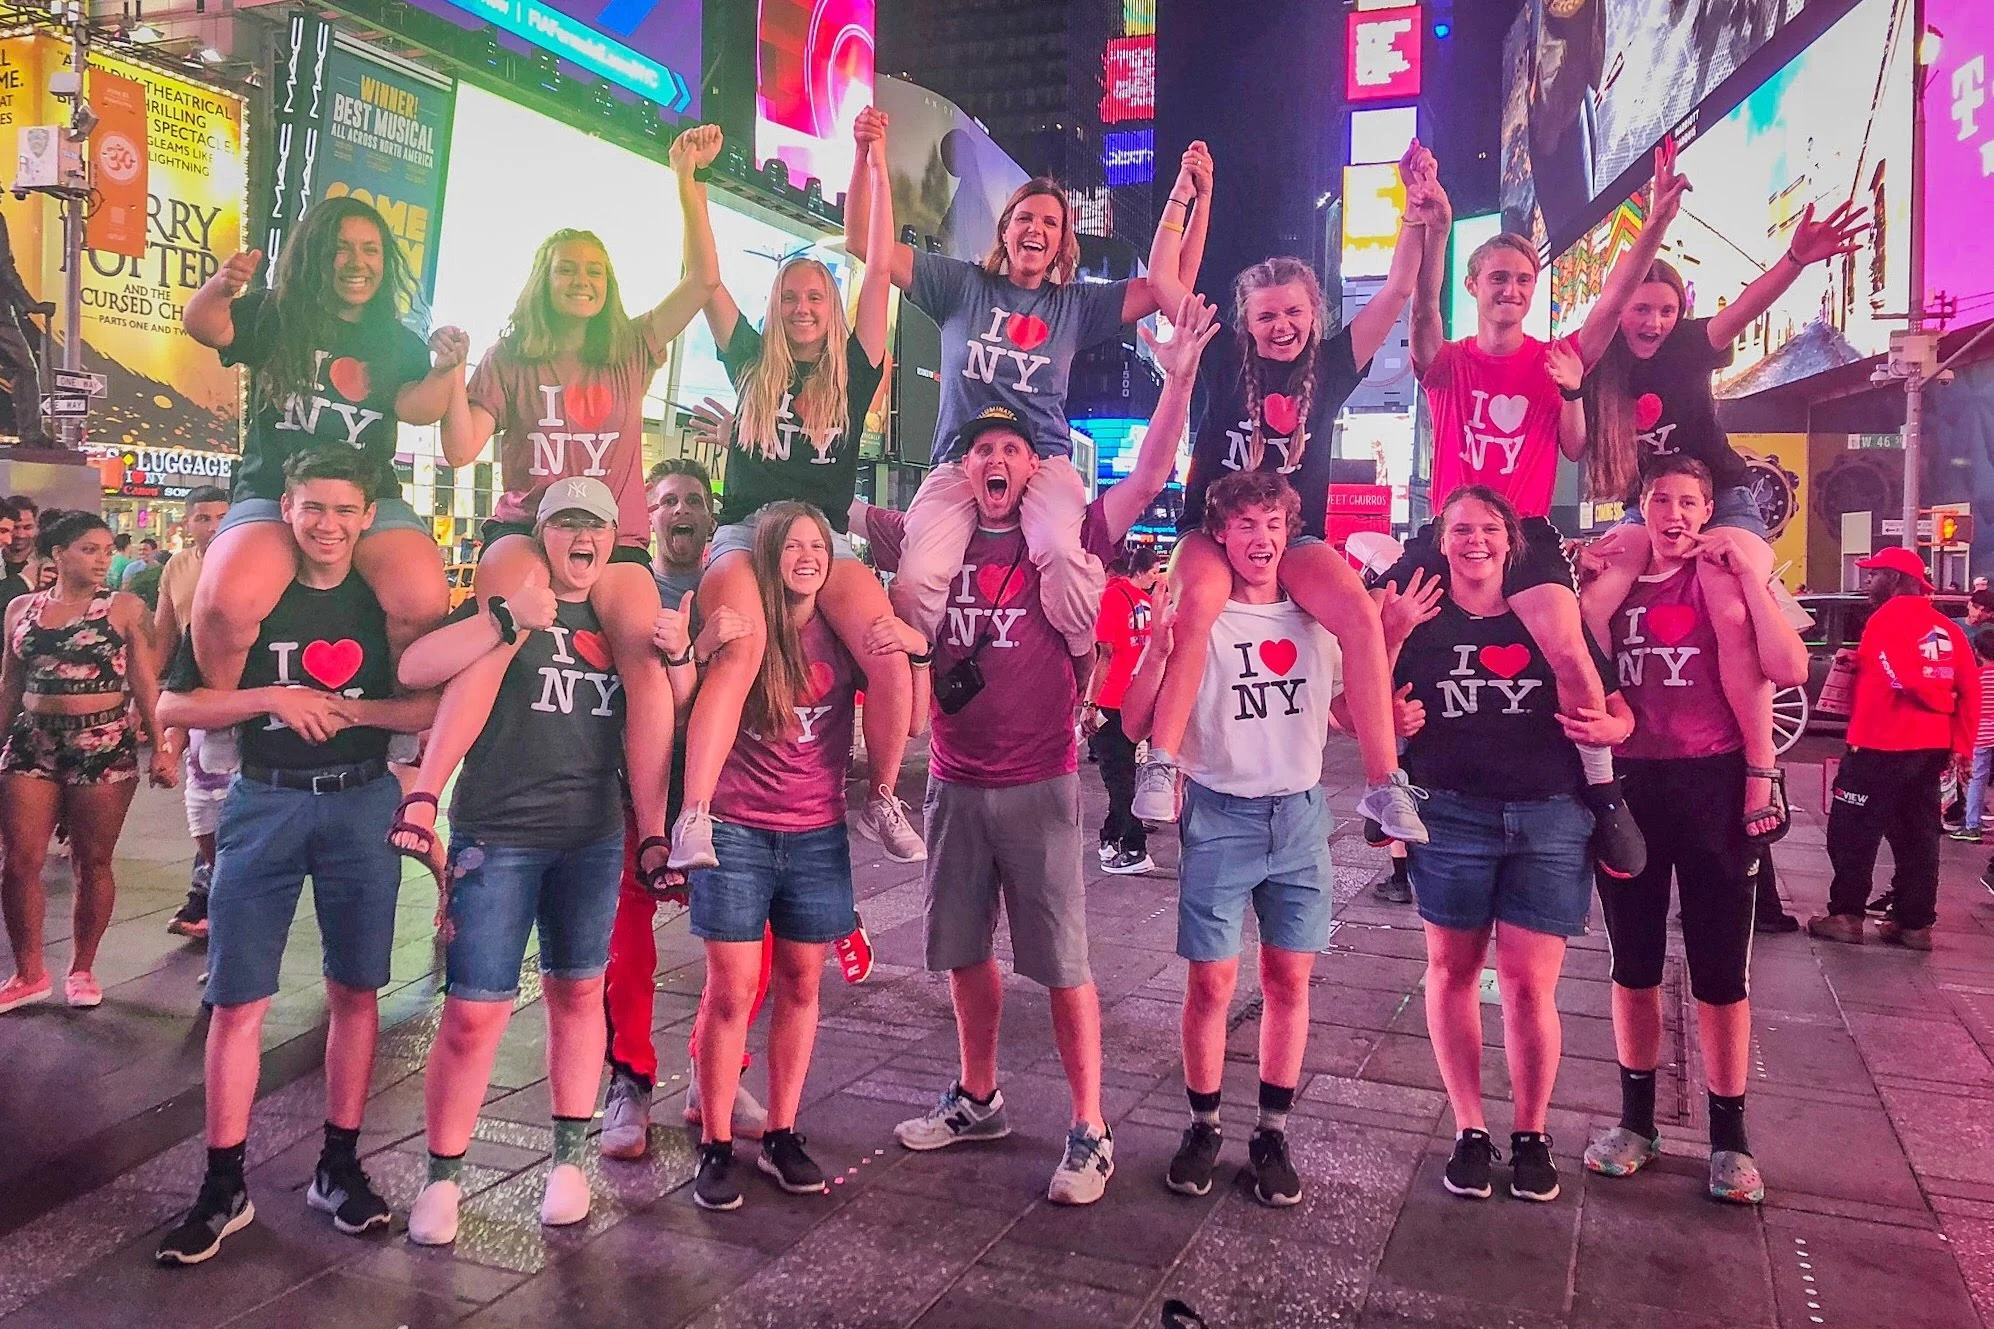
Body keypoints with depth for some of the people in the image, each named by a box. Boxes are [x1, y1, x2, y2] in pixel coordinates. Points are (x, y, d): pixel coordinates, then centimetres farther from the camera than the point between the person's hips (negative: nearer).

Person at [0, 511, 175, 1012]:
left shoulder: (124, 608, -1)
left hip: (105, 744, -3)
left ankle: (81, 969, 19)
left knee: (93, 862, 5)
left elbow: (144, 683, -2)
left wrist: (160, 747, -8)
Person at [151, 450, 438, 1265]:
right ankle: (223, 1188, 11)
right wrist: (273, 696, -14)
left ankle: (338, 1167, 20)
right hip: (263, 805, 0)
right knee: (237, 999, 0)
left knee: (354, 991, 6)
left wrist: (350, 710, -15)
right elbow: (173, 708, 0)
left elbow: (436, 706, -2)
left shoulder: (387, 603, 3)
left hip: (361, 805, 1)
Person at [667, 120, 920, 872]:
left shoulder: (853, 372, 14)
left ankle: (881, 802, -6)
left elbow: (881, 266, 9)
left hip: (826, 540, 1)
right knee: (740, 652, -32)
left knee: (893, 657, -26)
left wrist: (875, 166, 8)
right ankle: (693, 818, -38)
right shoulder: (752, 364, 16)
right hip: (747, 533, 0)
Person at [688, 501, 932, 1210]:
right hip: (737, 832, -2)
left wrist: (918, 653, -13)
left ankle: (781, 1135, 23)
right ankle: (715, 1146, 12)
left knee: (799, 985, 9)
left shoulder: (846, 636, 1)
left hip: (818, 837, 3)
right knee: (731, 990, 0)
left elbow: (911, 722, 2)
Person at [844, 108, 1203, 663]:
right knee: (914, 584, -28)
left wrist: (1197, 198, 2)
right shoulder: (962, 285, 13)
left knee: (1062, 552, -35)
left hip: (1044, 463, 0)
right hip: (958, 463, 0)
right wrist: (866, 158, -3)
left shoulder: (1077, 304, 16)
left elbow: (1172, 287, 10)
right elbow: (864, 244, 9)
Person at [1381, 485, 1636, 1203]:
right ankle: (1469, 1129, 24)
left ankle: (1532, 1133, 19)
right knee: (1452, 971, 9)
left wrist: (1609, 727, -12)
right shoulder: (1420, 621, 6)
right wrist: (1390, 638, -12)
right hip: (1450, 815, 1)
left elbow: (1618, 710, 10)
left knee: (1530, 986, -2)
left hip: (1550, 819, 0)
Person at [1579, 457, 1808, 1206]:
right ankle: (1636, 1121, 28)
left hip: (1710, 785, -3)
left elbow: (1790, 670, -18)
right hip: (1627, 784, 3)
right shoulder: (1613, 582, 7)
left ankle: (1729, 1139, 20)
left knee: (1720, 973, 5)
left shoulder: (1725, 583, -3)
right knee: (1633, 965, 13)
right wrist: (1586, 583, -4)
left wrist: (1748, 571, -18)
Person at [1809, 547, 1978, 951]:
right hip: (1931, 748, 7)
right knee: (1917, 835, 12)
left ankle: (1845, 916, 5)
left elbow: (1903, 678, -20)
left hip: (1883, 746, -7)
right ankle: (1915, 924, 15)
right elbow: (1970, 690, 7)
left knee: (1852, 832, 2)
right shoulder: (1948, 629, 11)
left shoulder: (1889, 617, -10)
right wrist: (1961, 745, 6)